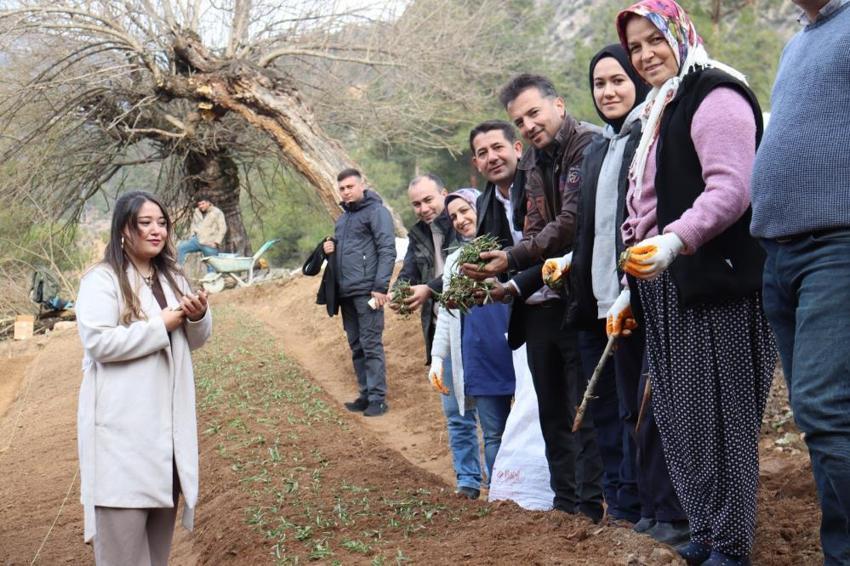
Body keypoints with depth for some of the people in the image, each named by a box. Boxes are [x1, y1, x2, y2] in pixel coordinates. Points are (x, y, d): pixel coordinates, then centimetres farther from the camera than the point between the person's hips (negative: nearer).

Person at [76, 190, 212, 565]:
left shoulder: (172, 278, 13)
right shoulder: (102, 280, -10)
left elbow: (195, 341, 17)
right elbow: (98, 341, -22)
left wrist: (198, 317, -6)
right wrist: (160, 324, -16)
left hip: (168, 420, 7)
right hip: (123, 423, -7)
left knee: (161, 515, 14)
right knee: (123, 530, -8)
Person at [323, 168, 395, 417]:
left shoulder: (376, 211, -4)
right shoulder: (342, 218, 21)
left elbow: (387, 251, -11)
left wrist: (380, 287, -18)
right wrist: (330, 248, 8)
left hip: (367, 291, -8)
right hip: (345, 293, 8)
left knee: (371, 345, -8)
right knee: (356, 347, 10)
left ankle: (378, 398, -5)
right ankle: (366, 394, 17)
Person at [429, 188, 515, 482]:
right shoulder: (455, 260, 19)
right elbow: (446, 314, 21)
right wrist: (437, 357, 15)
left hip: (517, 348, -3)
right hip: (478, 356, 3)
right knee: (493, 433, 3)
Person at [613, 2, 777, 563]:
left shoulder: (714, 95, -6)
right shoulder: (659, 112, 22)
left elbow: (731, 189, -19)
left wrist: (674, 242, -32)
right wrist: (631, 290, 21)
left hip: (716, 284, -9)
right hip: (670, 291, 9)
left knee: (720, 414, -5)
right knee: (680, 416, 8)